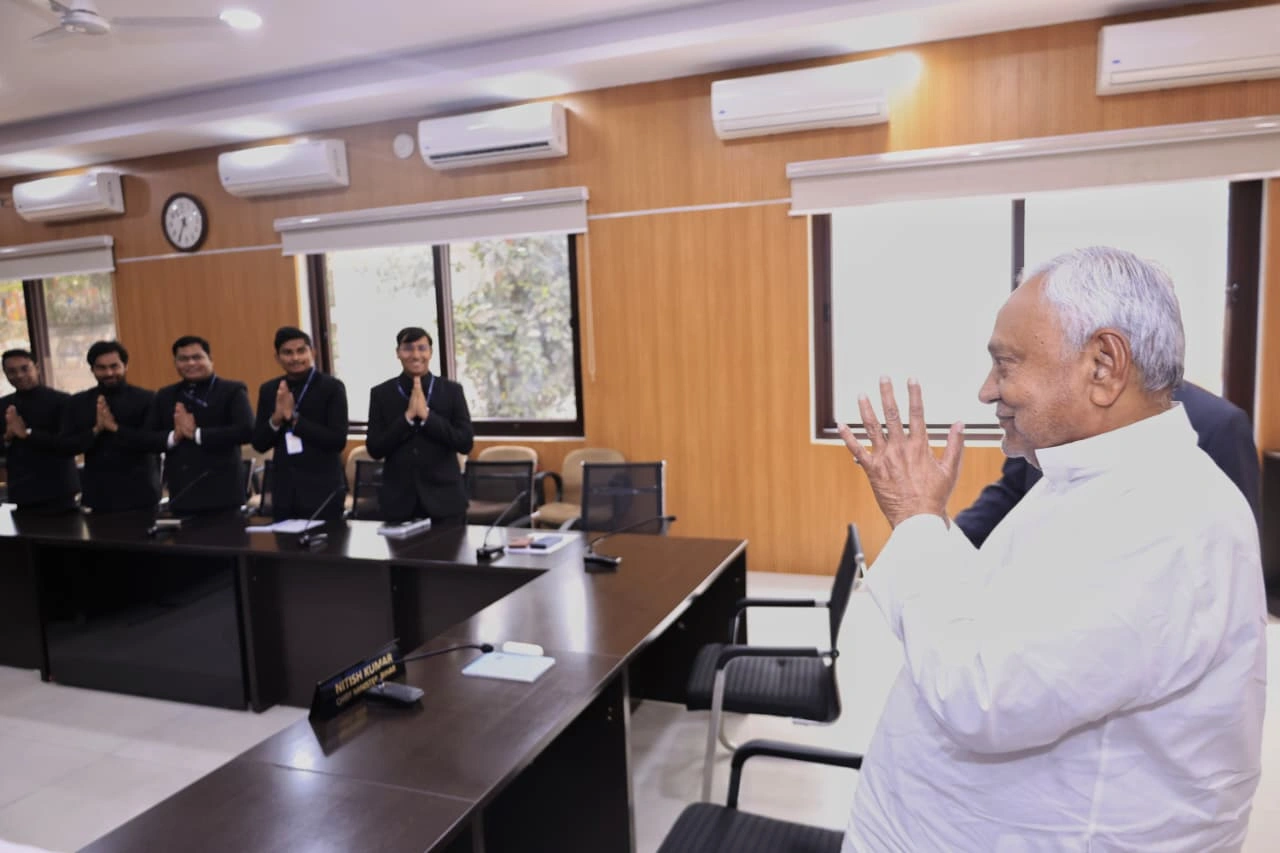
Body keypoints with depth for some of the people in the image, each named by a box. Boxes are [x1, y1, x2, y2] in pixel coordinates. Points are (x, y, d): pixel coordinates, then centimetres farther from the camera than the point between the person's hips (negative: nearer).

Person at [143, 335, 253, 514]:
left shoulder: (232, 390, -1)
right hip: (181, 493, 4)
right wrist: (174, 436, -9)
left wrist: (196, 433, -14)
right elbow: (147, 438, 12)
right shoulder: (164, 396, 15)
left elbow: (246, 431, -14)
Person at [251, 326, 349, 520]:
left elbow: (338, 441, -14)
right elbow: (259, 444, 8)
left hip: (322, 490, -4)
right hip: (284, 490, 4)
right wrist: (276, 419, -12)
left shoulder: (332, 387, -6)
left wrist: (293, 417, -17)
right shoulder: (268, 390, 8)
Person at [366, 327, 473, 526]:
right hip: (399, 502, 1)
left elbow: (466, 443, -6)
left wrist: (426, 415, -15)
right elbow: (374, 449, -3)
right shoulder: (381, 393, 4)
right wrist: (407, 416, -14)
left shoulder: (452, 391, 2)